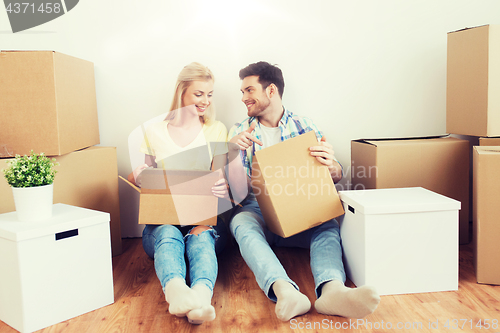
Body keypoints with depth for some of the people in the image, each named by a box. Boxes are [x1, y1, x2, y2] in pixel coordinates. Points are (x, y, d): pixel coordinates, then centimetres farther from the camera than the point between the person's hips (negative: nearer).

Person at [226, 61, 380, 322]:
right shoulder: (239, 132, 8)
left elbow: (336, 177, 8)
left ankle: (332, 289, -55)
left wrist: (331, 166, -18)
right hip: (256, 210, 0)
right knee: (243, 224, -34)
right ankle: (285, 291, -56)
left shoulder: (304, 127, 9)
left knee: (328, 225, -30)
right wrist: (232, 151, -18)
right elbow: (239, 194, -1)